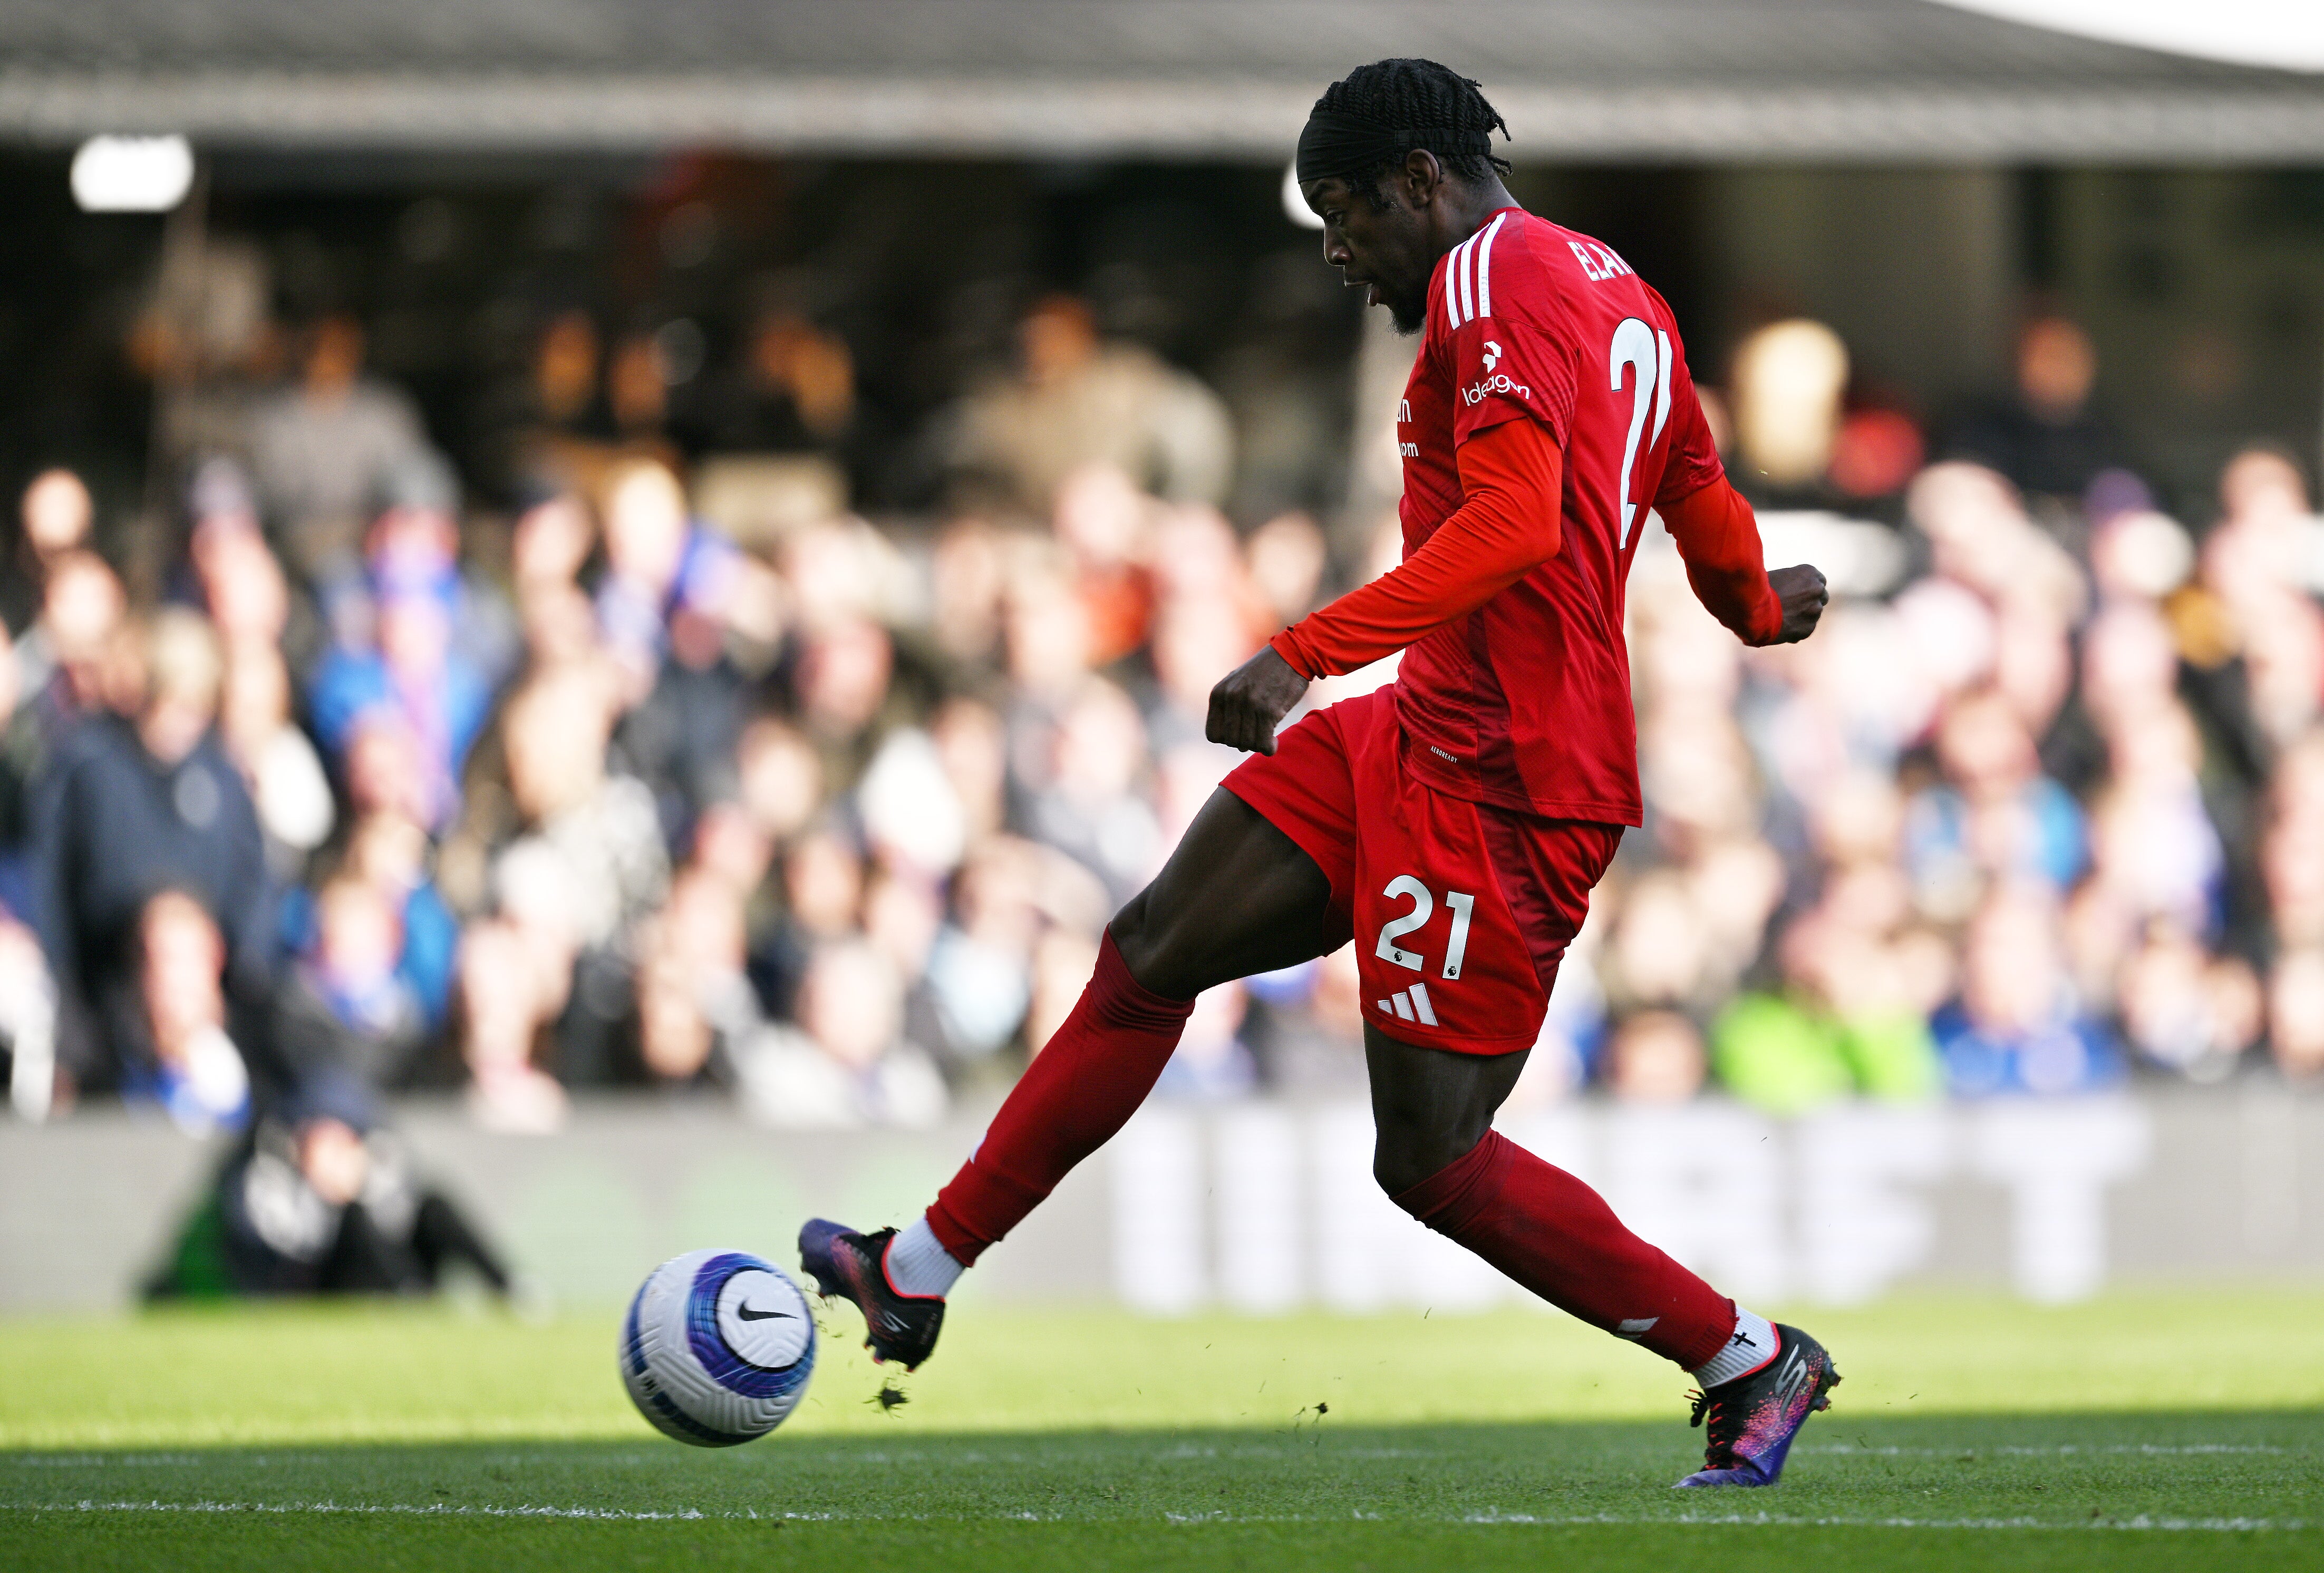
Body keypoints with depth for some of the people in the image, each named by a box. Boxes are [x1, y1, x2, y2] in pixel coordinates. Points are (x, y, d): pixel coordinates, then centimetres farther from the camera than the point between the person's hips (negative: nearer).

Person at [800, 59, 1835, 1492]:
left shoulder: (1488, 278, -14)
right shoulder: (1618, 293, 15)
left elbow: (1512, 525, -26)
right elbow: (1708, 511, 26)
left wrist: (1307, 656, -29)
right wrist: (1758, 607, 48)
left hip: (1503, 783, -10)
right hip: (1420, 734, 10)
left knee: (1431, 1162, -7)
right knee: (1150, 956, 9)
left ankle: (1752, 1362, 5)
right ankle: (922, 1270, 14)